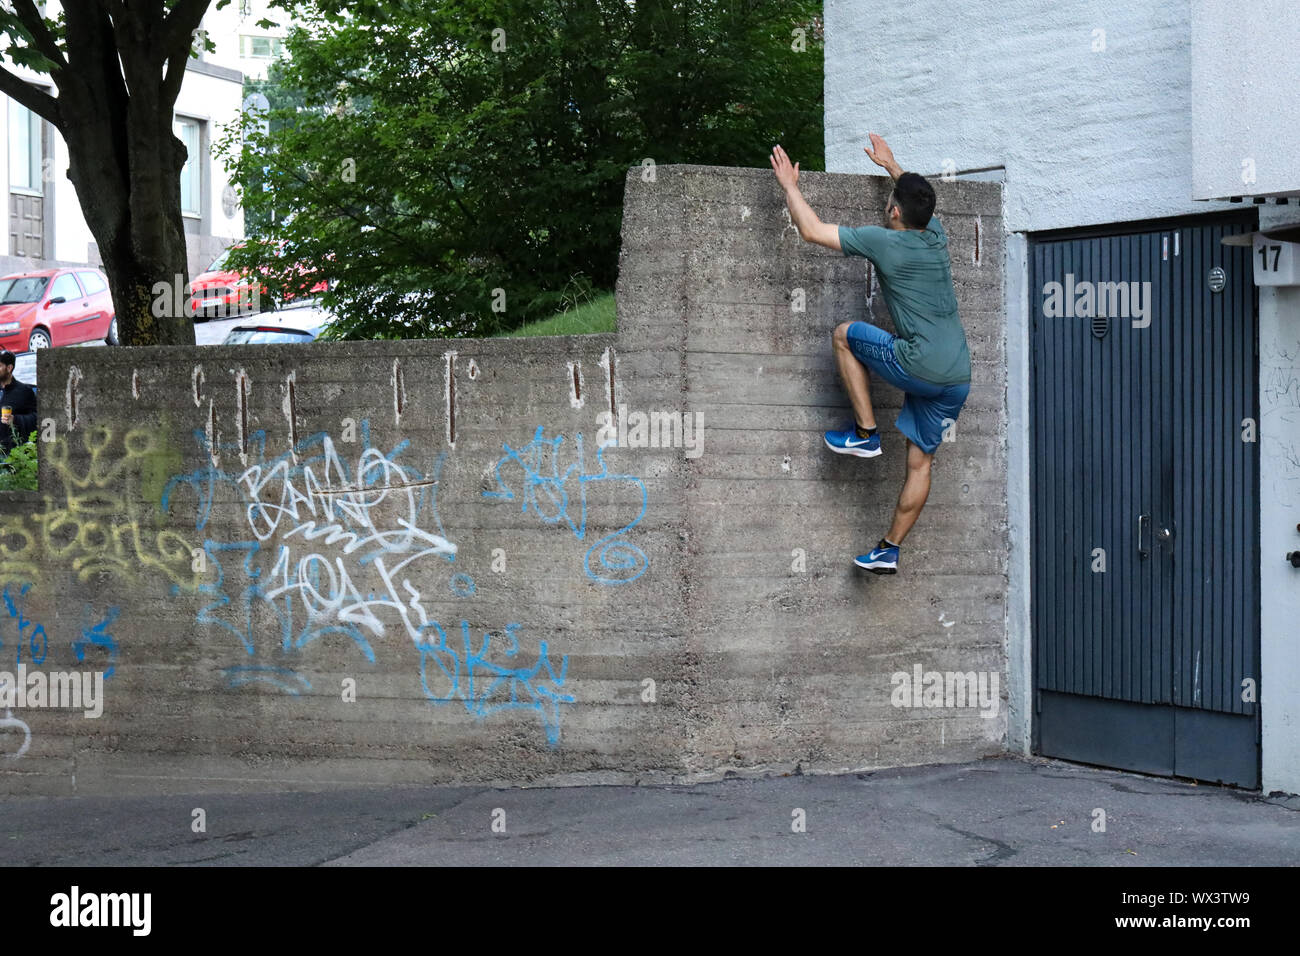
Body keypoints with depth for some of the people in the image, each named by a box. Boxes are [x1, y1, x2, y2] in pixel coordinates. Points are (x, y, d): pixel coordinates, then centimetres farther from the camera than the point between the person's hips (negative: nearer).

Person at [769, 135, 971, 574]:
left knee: (845, 334, 16)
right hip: (958, 377, 7)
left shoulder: (883, 241, -8)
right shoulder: (937, 237, 10)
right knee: (920, 462, 15)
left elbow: (811, 230, -1)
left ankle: (865, 433, 13)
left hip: (920, 368, -7)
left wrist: (789, 184, 13)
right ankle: (889, 549, 19)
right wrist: (891, 165, 50)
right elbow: (919, 199, 36)